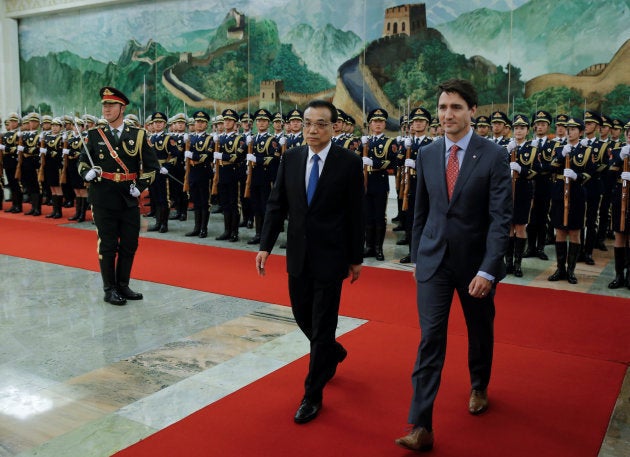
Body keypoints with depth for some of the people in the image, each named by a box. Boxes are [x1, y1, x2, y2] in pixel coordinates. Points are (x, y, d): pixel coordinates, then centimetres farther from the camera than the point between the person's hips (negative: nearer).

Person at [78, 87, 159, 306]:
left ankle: (123, 285, 23)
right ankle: (110, 289, 14)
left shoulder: (137, 135, 3)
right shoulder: (94, 135, 3)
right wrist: (87, 172, -12)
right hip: (103, 199, -1)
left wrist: (141, 185, -5)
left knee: (129, 244, 8)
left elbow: (151, 165, 7)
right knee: (107, 245, 3)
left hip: (129, 199, 2)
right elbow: (82, 162, 10)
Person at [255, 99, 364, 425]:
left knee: (322, 325, 1)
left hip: (330, 257, -4)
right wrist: (265, 246, -3)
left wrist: (356, 258, -3)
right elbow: (276, 205, 4)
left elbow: (355, 214, -6)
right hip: (298, 255, 5)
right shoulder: (290, 159, 2)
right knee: (302, 315, 16)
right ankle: (332, 352, 47)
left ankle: (313, 395, 15)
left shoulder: (349, 162, -9)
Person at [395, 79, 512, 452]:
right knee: (430, 338, -4)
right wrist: (417, 255, 11)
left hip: (476, 261, -1)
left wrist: (488, 269, -22)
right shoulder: (427, 155, 2)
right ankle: (422, 427, -2)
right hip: (434, 260, 2)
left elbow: (501, 218, -15)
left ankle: (479, 387, 47)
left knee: (480, 332, 18)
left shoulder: (494, 155, -10)